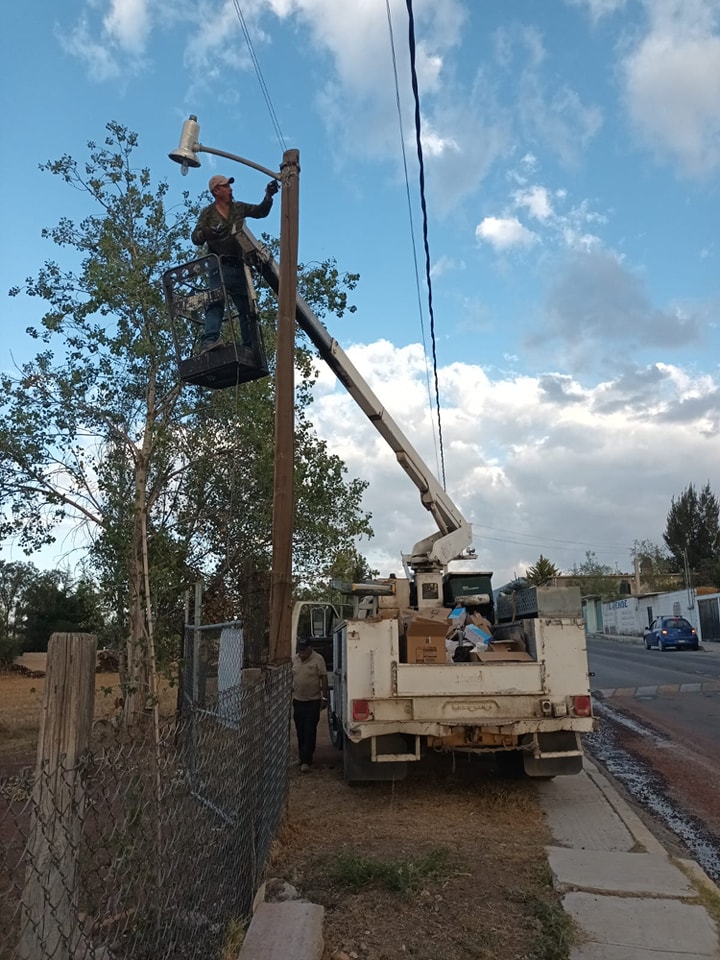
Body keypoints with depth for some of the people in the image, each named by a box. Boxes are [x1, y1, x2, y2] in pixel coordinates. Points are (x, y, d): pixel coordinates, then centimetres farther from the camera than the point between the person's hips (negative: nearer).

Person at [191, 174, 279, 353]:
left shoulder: (239, 208, 18)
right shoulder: (207, 212, 8)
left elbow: (261, 211, 12)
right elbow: (195, 237, 2)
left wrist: (268, 196, -5)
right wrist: (207, 232, -20)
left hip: (238, 266, 4)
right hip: (218, 266, -4)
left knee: (246, 306, 1)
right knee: (216, 303, -20)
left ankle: (251, 347, 3)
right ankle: (209, 341, -33)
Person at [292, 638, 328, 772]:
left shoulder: (318, 659, -11)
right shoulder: (294, 659, 4)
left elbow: (324, 679, -10)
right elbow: (291, 677, 14)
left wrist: (324, 697, -12)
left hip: (313, 701, -5)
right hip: (298, 700, 5)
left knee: (309, 732, -5)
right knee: (300, 732, 11)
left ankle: (306, 761, -3)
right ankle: (303, 757, 24)